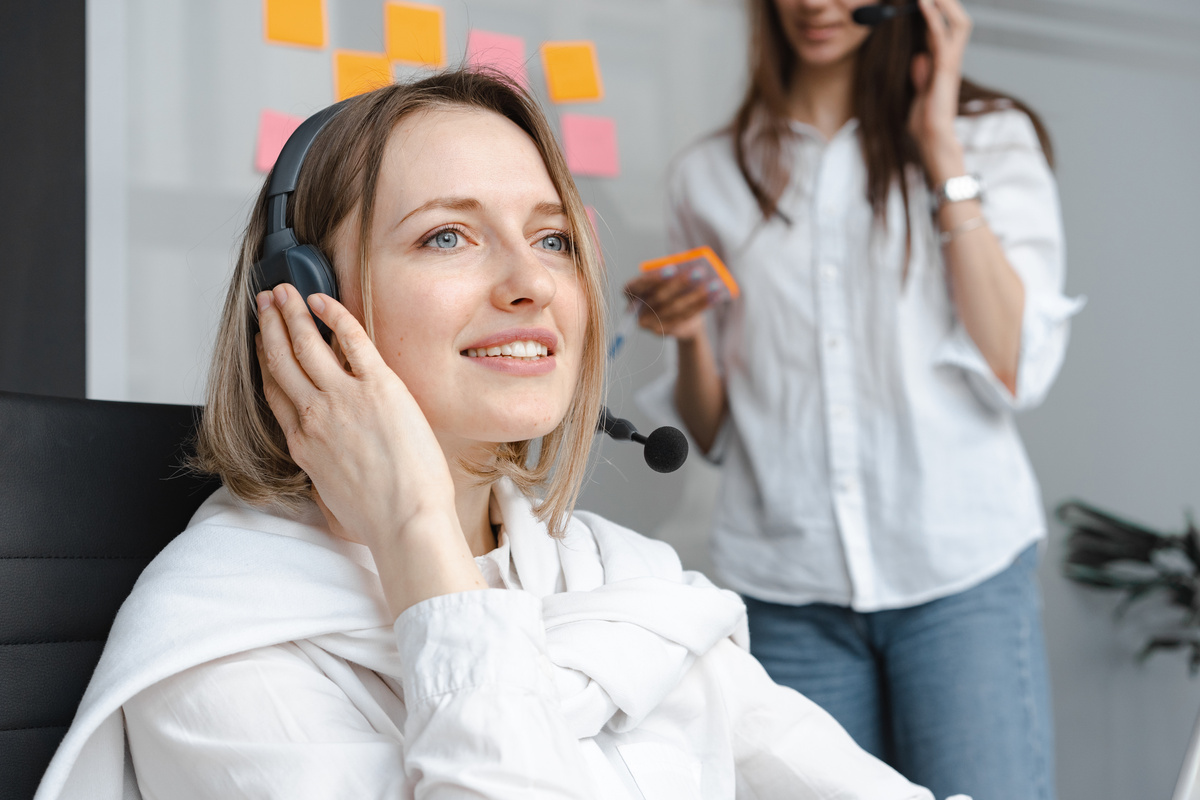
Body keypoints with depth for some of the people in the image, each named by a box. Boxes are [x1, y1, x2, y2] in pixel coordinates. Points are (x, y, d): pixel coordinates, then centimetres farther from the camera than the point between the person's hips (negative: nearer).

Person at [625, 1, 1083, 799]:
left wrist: (943, 152, -6)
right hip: (787, 592, 2)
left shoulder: (992, 137, 6)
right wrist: (687, 337, -7)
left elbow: (1015, 374, -8)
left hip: (964, 565, -1)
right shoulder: (710, 175, 10)